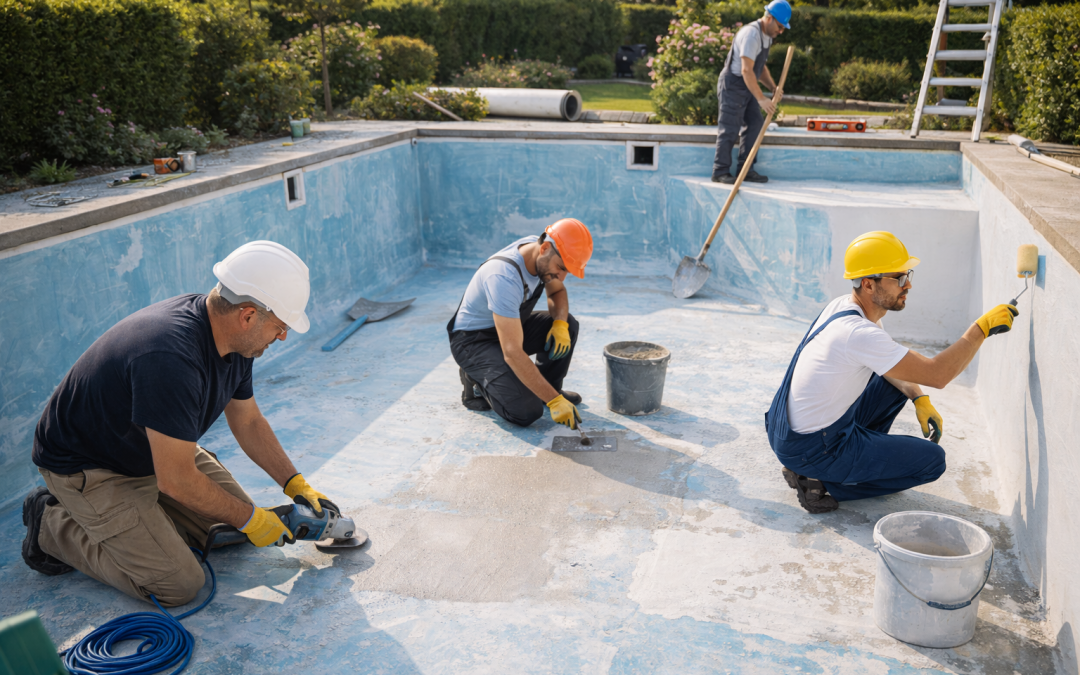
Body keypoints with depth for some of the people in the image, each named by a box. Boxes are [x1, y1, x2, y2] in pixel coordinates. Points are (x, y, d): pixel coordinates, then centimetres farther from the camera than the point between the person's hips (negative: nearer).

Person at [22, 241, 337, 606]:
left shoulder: (233, 339, -9)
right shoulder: (172, 358, -38)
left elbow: (248, 422, 8)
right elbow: (176, 480, -32)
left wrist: (297, 485, 3)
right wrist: (249, 519, -18)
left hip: (159, 451, 9)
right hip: (88, 467, -8)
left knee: (233, 528, 8)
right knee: (178, 585, -13)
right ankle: (55, 526, 4)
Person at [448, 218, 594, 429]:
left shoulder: (544, 257, -12)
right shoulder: (504, 277, -37)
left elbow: (557, 291, 9)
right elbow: (513, 353, -39)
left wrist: (560, 323, -15)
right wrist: (554, 401, -38)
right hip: (473, 340, -8)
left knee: (569, 325, -11)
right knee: (526, 412, -24)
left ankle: (549, 387, 9)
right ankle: (477, 380, 4)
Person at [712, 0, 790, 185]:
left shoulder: (766, 36, 10)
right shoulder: (751, 34, -22)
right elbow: (746, 70, -28)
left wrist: (773, 87, 4)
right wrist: (761, 99, -31)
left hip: (747, 86, 10)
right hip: (733, 84, -10)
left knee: (755, 124, 5)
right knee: (730, 129, -6)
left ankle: (745, 170, 10)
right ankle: (720, 172, 1)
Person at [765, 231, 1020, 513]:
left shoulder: (842, 306, 1)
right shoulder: (858, 333, -29)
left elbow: (887, 363, 16)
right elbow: (938, 375, -26)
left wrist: (919, 398, 3)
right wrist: (981, 327, -20)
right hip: (811, 449, -9)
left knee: (897, 382, 19)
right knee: (933, 459, 1)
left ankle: (858, 453, 16)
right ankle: (823, 483, -4)